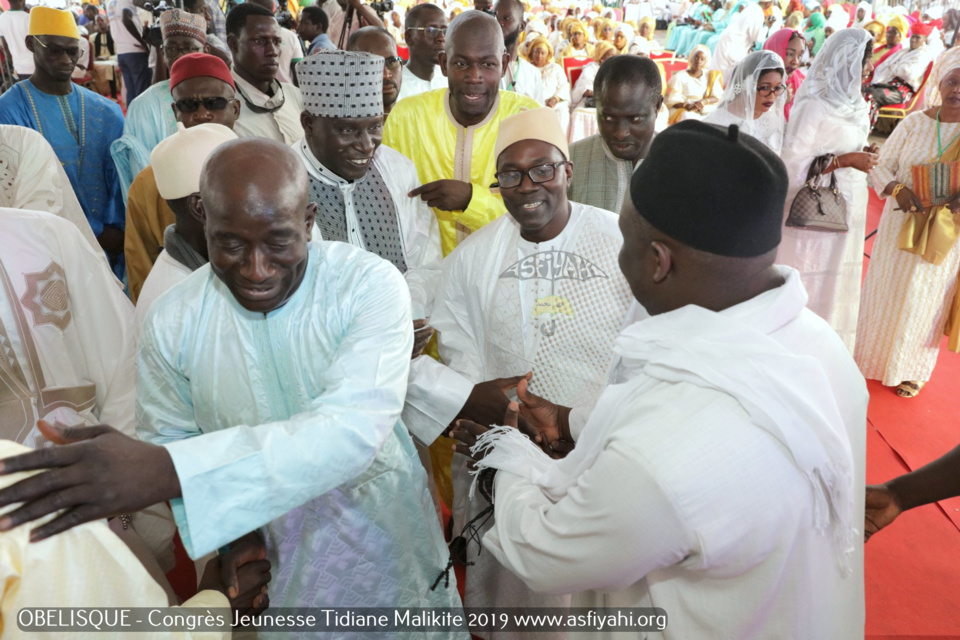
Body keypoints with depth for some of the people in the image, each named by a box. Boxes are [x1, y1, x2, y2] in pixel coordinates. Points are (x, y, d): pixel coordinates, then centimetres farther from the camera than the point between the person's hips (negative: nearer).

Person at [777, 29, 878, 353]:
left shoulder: (853, 102, 8)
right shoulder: (813, 105, -16)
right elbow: (792, 163, -19)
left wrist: (863, 156, -1)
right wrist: (846, 160, -21)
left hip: (846, 211, 8)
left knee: (836, 288, 16)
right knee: (805, 289, 2)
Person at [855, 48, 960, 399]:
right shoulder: (915, 123, -3)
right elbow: (882, 165, -1)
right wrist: (896, 189, -21)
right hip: (901, 223, 1)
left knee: (925, 303, 11)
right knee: (885, 293, 12)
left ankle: (912, 370, 31)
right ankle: (873, 356, 32)